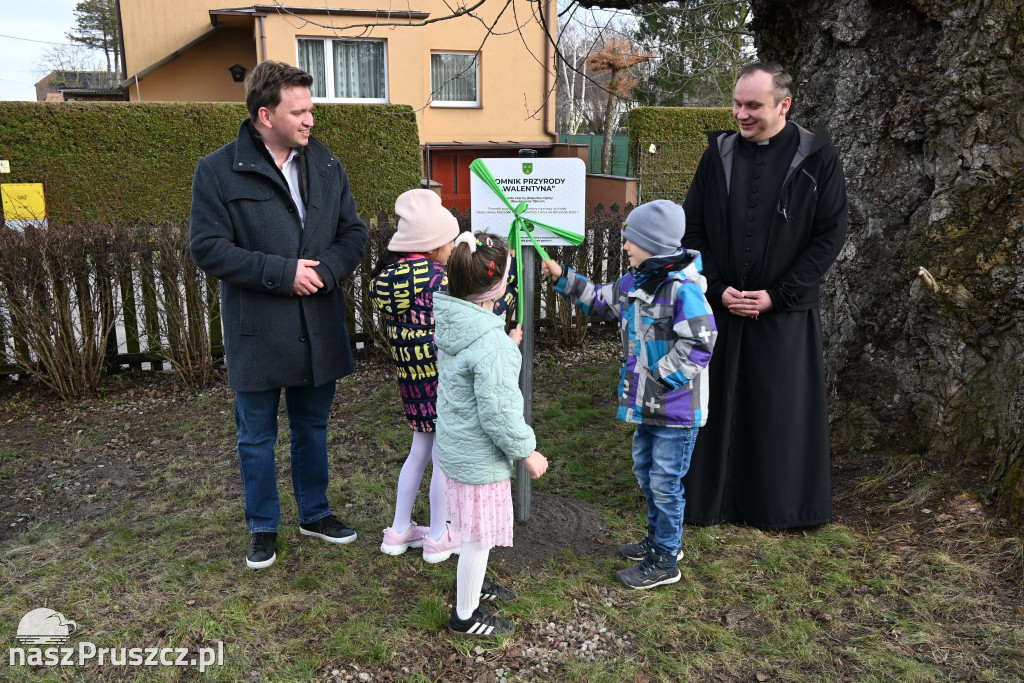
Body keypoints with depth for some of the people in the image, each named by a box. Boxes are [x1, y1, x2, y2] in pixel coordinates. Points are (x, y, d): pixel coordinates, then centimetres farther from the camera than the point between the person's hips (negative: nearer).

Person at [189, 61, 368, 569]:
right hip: (257, 331, -3)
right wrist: (281, 273, -20)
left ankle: (314, 514, 37)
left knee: (312, 428, 18)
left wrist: (326, 270, -14)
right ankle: (263, 528, 31)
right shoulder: (219, 171, -8)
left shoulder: (326, 166, 5)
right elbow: (208, 247, -13)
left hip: (319, 329, 4)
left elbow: (354, 232, 6)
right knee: (257, 436, 12)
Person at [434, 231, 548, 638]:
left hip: (455, 448, 9)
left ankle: (473, 582, 51)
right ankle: (465, 616, 28)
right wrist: (527, 452, -14)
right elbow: (498, 413, -26)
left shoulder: (450, 326, -2)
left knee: (473, 529, 28)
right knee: (479, 536, 10)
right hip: (480, 459, -9)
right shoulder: (491, 343, -30)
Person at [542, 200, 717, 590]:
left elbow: (698, 344, -27)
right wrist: (562, 278, 15)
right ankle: (660, 538, 43)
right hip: (648, 404, 10)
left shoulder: (683, 288, -22)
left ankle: (664, 562, 20)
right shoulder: (635, 282, 6)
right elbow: (602, 300, 21)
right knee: (644, 470, 22)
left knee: (665, 482, 3)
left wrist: (659, 378, -22)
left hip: (676, 409, -9)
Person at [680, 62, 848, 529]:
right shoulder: (719, 154, 4)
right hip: (720, 305, 2)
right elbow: (692, 227, 5)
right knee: (717, 403, 8)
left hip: (785, 311, -2)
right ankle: (712, 499, 24)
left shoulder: (817, 158, -2)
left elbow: (830, 235, -3)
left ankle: (780, 506, 25)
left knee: (782, 409, 6)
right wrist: (718, 288, -7)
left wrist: (778, 295, -10)